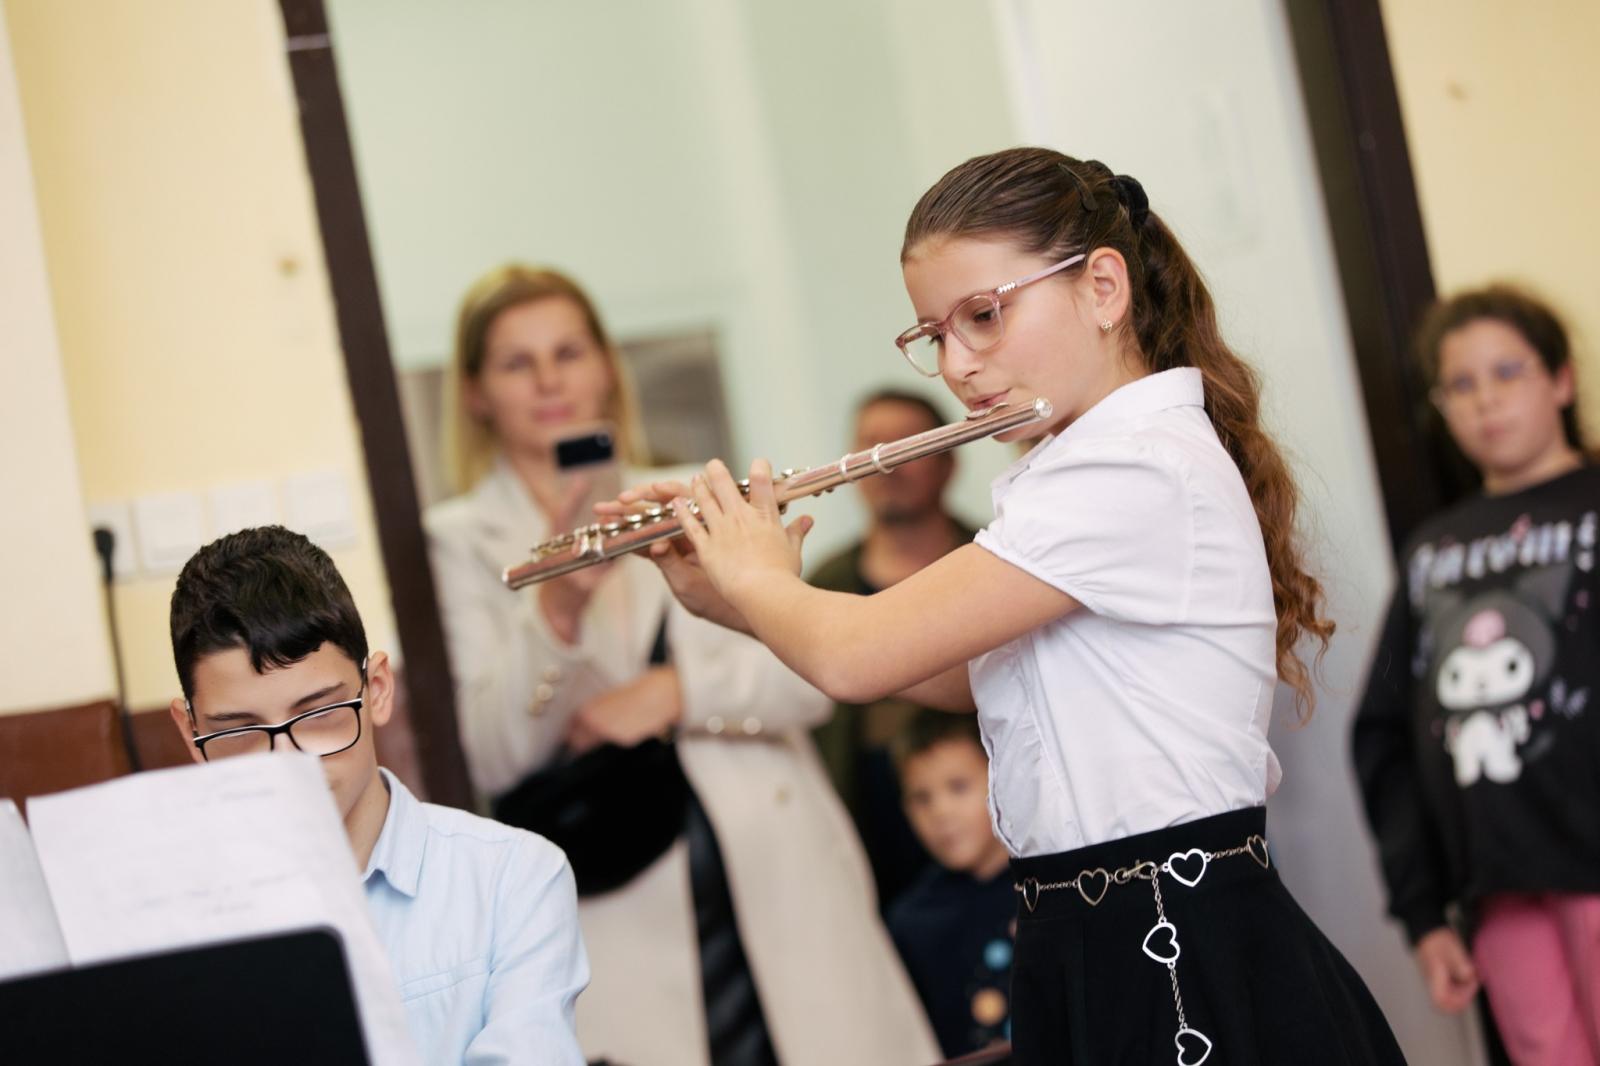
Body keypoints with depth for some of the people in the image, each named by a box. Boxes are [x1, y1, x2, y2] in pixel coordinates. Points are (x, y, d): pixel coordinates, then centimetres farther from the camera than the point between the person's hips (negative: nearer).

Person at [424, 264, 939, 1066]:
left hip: (777, 878, 3)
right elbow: (489, 760, -7)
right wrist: (558, 604, -21)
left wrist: (676, 691, -11)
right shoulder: (459, 542, 5)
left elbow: (811, 673, 5)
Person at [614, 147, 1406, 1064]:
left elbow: (855, 659, -21)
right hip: (1097, 960, 9)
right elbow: (961, 677, 18)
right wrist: (728, 596, 10)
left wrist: (759, 578, 0)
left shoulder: (1143, 470, -19)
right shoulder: (1080, 472, 12)